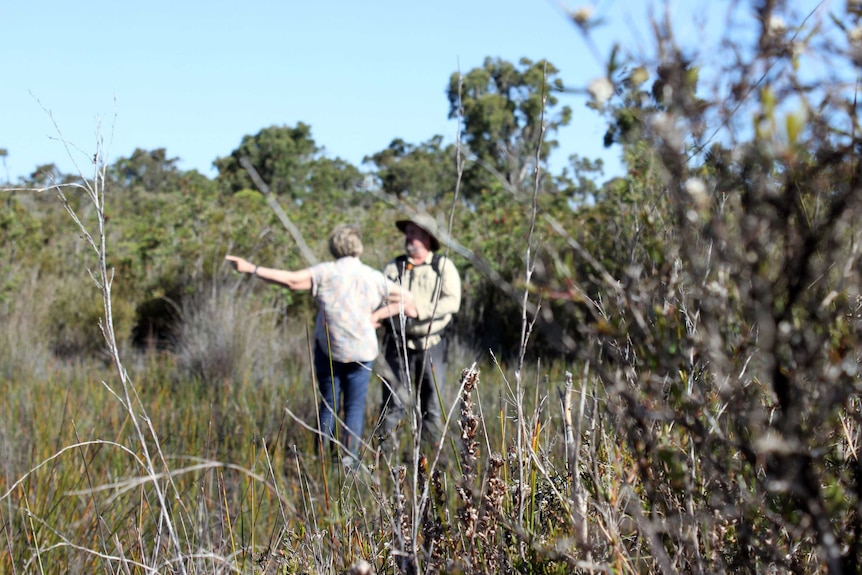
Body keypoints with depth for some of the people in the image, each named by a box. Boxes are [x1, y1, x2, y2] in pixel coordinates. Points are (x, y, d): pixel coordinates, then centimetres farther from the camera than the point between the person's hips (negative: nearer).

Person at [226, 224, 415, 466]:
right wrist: (376, 315, 8)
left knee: (328, 405, 12)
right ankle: (349, 459, 1)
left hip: (328, 349, -1)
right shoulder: (374, 277, 1)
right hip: (362, 350, 1)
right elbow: (405, 298, 10)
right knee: (355, 407, 8)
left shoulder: (327, 272, -9)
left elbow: (292, 280, -17)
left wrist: (251, 269, -14)